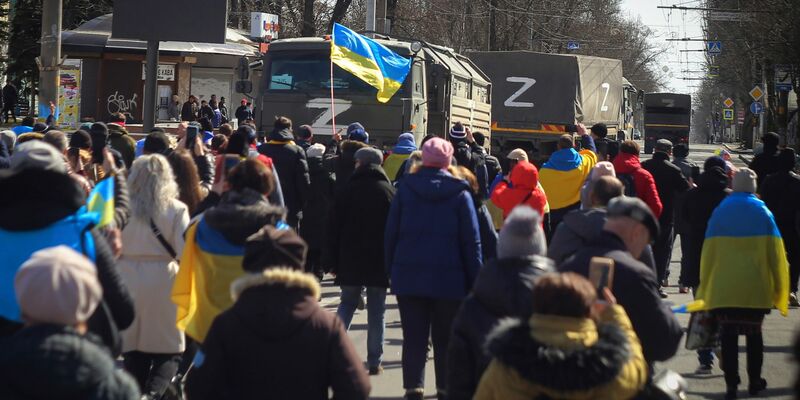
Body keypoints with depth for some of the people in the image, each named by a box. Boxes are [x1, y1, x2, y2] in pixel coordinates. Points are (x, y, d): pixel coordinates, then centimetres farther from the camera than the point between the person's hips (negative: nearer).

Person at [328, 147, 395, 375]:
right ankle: (374, 362, 3)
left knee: (347, 304, 12)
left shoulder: (348, 191, -1)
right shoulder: (389, 191, 1)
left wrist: (332, 261, 4)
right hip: (380, 261, 0)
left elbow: (334, 228, 0)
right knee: (376, 311, 4)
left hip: (350, 260, 0)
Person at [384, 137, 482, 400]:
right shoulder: (459, 193, -4)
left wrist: (391, 270, 9)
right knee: (446, 337, 9)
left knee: (414, 336, 5)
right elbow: (471, 240, -3)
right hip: (449, 277, -1)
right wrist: (475, 279, 1)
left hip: (409, 275, 1)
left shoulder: (405, 188, 0)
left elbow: (390, 233, 3)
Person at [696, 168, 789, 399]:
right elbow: (774, 251, -1)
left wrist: (706, 287, 9)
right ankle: (754, 381, 18)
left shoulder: (720, 211, 2)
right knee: (754, 333, 14)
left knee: (728, 335, 2)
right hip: (756, 288, 0)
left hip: (723, 287, 0)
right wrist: (778, 287, 5)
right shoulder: (762, 212, 0)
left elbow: (709, 250, 3)